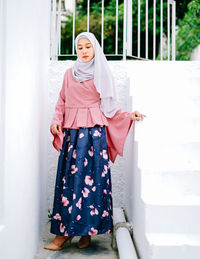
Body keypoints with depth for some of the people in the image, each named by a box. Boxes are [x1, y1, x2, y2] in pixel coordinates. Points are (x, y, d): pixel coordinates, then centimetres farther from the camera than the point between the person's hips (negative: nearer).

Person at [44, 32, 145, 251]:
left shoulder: (102, 74, 9)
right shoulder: (69, 73, 16)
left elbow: (109, 107, 9)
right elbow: (61, 102, 17)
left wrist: (129, 116, -4)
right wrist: (56, 121, 1)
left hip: (94, 131, -2)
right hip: (71, 132, 2)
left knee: (91, 178, -7)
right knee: (68, 178, -3)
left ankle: (86, 231, 1)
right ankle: (65, 232, 1)